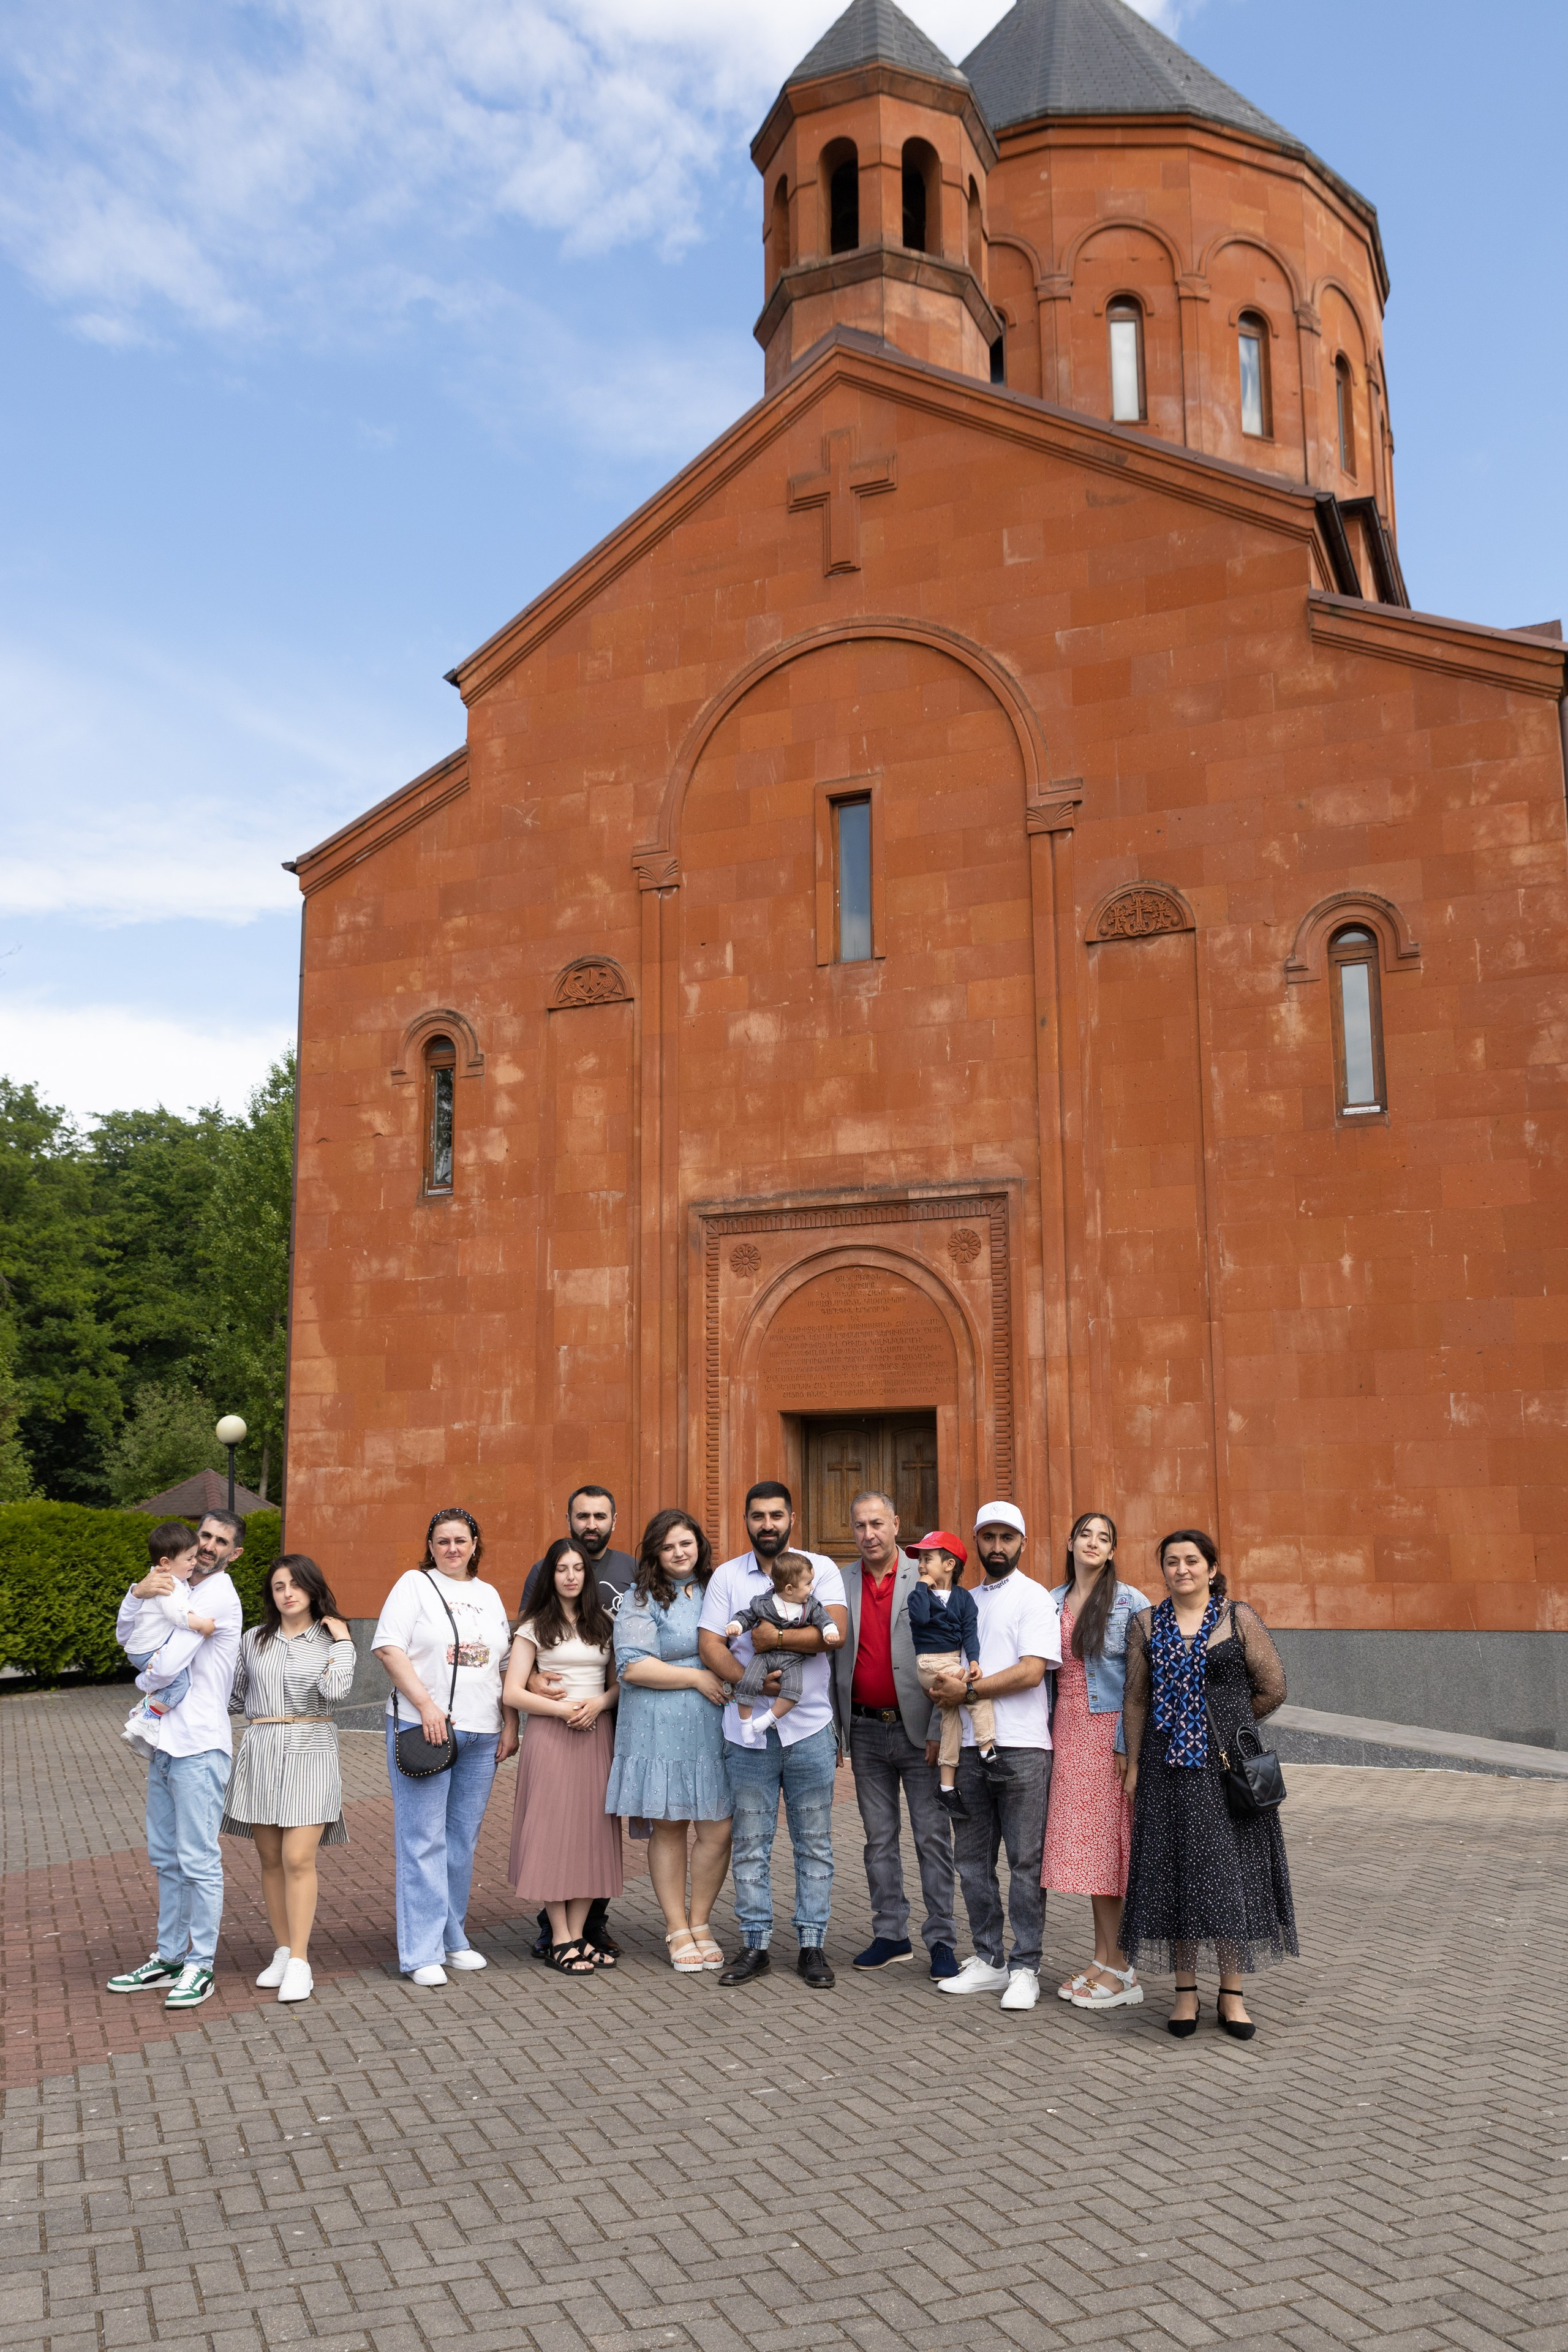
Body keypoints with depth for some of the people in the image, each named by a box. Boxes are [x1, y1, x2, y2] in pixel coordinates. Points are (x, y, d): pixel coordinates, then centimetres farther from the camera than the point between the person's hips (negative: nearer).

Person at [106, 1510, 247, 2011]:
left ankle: (200, 1965, 5)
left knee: (199, 1861, -4)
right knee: (166, 1858, 16)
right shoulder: (180, 1589, 17)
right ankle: (169, 1958, 25)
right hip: (164, 1743, 9)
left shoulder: (220, 1597, -11)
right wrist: (139, 1592, -9)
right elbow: (127, 1635, 8)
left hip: (199, 1747, -9)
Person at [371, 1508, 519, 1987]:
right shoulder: (414, 1585, 1)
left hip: (480, 1735, 5)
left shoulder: (489, 1596, 17)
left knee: (463, 1840, 9)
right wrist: (426, 1705, -16)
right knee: (423, 1841, -5)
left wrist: (510, 1725, 10)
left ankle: (453, 1938, 20)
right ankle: (421, 1953, 0)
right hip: (421, 1729, -5)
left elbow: (506, 1666, 19)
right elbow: (388, 1647, -9)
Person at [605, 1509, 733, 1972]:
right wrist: (697, 1677, -10)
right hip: (660, 1731, -3)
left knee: (718, 1829, 0)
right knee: (668, 1827, 3)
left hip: (715, 1729, 3)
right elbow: (632, 1666, -10)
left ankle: (700, 1921, 19)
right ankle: (677, 1930, 16)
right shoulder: (641, 1600, 0)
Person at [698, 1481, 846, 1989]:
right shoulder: (727, 1576, 6)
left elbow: (836, 1631, -13)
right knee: (750, 1843, 6)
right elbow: (709, 1644, -3)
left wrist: (777, 1638, -17)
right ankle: (755, 1945, 16)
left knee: (814, 1843, 5)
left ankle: (812, 1944, 14)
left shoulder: (821, 1569, 2)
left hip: (810, 1727, -1)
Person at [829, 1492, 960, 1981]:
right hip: (866, 1730, 4)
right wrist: (833, 1730, 7)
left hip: (918, 1727, -4)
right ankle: (891, 1936, 20)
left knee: (933, 1836, 0)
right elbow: (833, 1660, 10)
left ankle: (942, 1941, 7)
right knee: (879, 1838, 11)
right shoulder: (841, 1584, 6)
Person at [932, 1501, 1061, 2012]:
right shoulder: (968, 1600, 17)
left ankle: (1025, 1969, 5)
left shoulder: (1033, 1598, -2)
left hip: (1021, 1746, -6)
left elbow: (1031, 1671, -14)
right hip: (969, 1746, 6)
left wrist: (967, 1690, -13)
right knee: (972, 1861, 9)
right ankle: (988, 1961, 19)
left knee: (1025, 1862, -1)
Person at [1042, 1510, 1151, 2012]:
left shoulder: (1129, 1602, -4)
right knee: (1084, 1842, 7)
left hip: (1110, 1731, -5)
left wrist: (1128, 1744, -14)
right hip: (1067, 1732, 5)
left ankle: (1123, 1971, 3)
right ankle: (1102, 1960, 16)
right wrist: (1047, 1738, 9)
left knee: (1112, 1842, -4)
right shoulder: (1052, 1602, 11)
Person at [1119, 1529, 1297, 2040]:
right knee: (1174, 1874, 4)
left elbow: (1272, 1689, 1)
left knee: (1230, 1872, 2)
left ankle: (1232, 1994, 13)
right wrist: (1133, 1764, 4)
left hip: (1227, 1766, -2)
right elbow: (1136, 1699, 7)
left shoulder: (1239, 1619, -1)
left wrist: (1225, 1725, 6)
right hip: (1168, 1767, 2)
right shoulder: (1146, 1625, 6)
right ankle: (1186, 1991, 16)